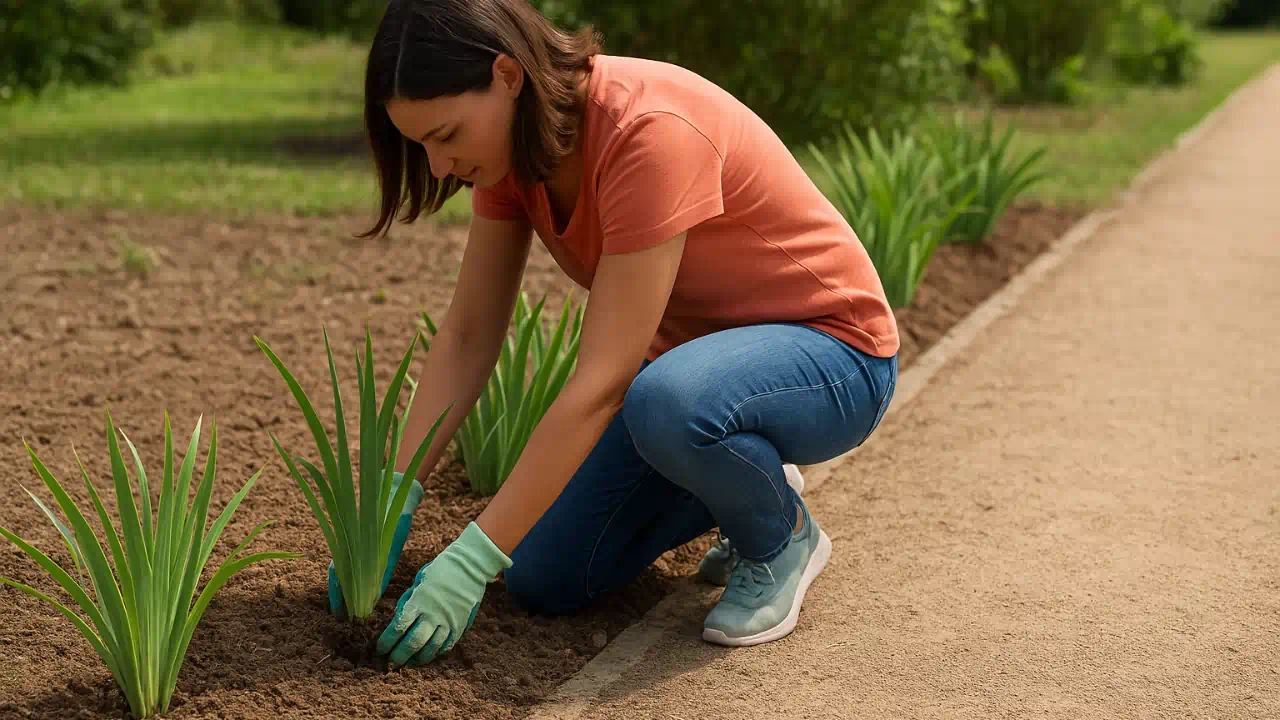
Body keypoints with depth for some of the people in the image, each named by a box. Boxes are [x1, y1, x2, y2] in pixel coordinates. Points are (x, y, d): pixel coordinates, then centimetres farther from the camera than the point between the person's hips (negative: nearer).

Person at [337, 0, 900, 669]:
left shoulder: (651, 131, -33)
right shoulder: (514, 138, -8)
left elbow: (601, 381, -35)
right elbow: (467, 336, -4)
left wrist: (471, 559, -33)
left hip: (832, 352, -7)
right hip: (694, 351, 7)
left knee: (665, 403, -40)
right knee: (542, 579, -3)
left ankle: (782, 535, -7)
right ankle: (742, 482, 18)